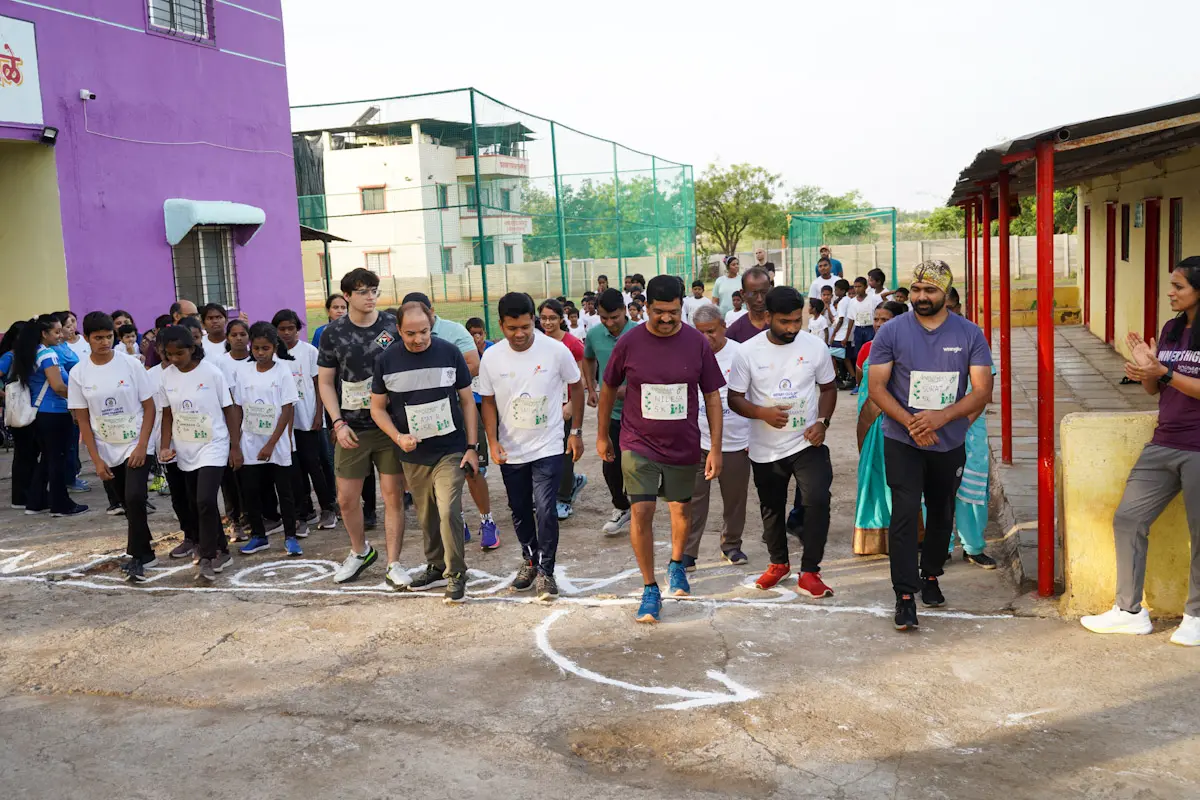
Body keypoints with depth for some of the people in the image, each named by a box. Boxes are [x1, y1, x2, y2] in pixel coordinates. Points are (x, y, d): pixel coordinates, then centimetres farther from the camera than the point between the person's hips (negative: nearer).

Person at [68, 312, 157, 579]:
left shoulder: (131, 364, -9)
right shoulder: (78, 373, -4)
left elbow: (149, 407, -6)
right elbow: (83, 420, 0)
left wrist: (142, 446, -14)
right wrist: (96, 459, -5)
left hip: (136, 445, -3)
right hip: (107, 451, 3)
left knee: (135, 498, -18)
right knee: (129, 503, 11)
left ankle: (138, 556, -5)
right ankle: (144, 552, 27)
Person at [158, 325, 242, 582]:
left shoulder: (211, 373, -11)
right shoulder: (166, 376, 0)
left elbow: (229, 410, -5)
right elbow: (167, 415, 7)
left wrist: (235, 447, -5)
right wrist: (165, 447, -3)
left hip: (212, 448, -5)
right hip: (185, 451, 5)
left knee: (205, 501, -17)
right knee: (198, 504, 11)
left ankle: (207, 559, -7)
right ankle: (220, 550, 26)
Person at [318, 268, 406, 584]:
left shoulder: (393, 325, 0)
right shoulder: (333, 333, 1)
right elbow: (325, 382, 6)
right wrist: (338, 423, -4)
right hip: (352, 428, 1)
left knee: (393, 495, 1)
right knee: (346, 498, 6)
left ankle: (393, 564, 13)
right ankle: (360, 551, 31)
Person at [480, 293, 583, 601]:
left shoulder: (556, 351, -14)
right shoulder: (491, 358, -8)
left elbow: (575, 388, 1)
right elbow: (488, 402, 3)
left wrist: (576, 431, 1)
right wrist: (493, 441, -8)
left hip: (547, 448, -3)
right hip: (510, 452, 3)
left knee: (545, 510, -11)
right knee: (520, 511, 16)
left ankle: (545, 571, 3)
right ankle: (530, 560, 37)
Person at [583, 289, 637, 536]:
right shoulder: (594, 334, -2)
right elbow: (588, 359, 19)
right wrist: (591, 389, 9)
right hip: (609, 411, 4)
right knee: (610, 465, 7)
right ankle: (621, 508, 28)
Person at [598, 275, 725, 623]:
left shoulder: (697, 343, -8)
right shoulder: (629, 343, -9)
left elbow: (712, 397, -2)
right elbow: (609, 388, 5)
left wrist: (716, 448, -4)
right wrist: (602, 435, 11)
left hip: (683, 447, 1)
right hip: (639, 444, -1)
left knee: (680, 509, 15)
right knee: (641, 512, -10)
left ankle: (676, 565, 43)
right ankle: (650, 589, 5)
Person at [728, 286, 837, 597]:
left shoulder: (816, 346, -6)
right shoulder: (748, 352, -10)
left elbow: (828, 388, 7)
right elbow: (735, 398, -4)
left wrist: (822, 421, -10)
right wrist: (762, 413, -22)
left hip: (807, 443, -1)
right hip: (766, 448, 1)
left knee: (818, 501, -17)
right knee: (772, 508, 16)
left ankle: (809, 572, -3)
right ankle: (778, 563, 40)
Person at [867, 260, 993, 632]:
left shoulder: (969, 334, -3)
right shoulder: (892, 332, -6)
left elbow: (982, 390, -7)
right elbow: (876, 386, -7)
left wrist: (942, 416, -23)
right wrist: (911, 422, -22)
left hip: (949, 443, 3)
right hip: (902, 442, -2)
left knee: (942, 514, 16)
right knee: (905, 514, -11)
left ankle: (931, 576, 37)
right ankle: (905, 595, -6)